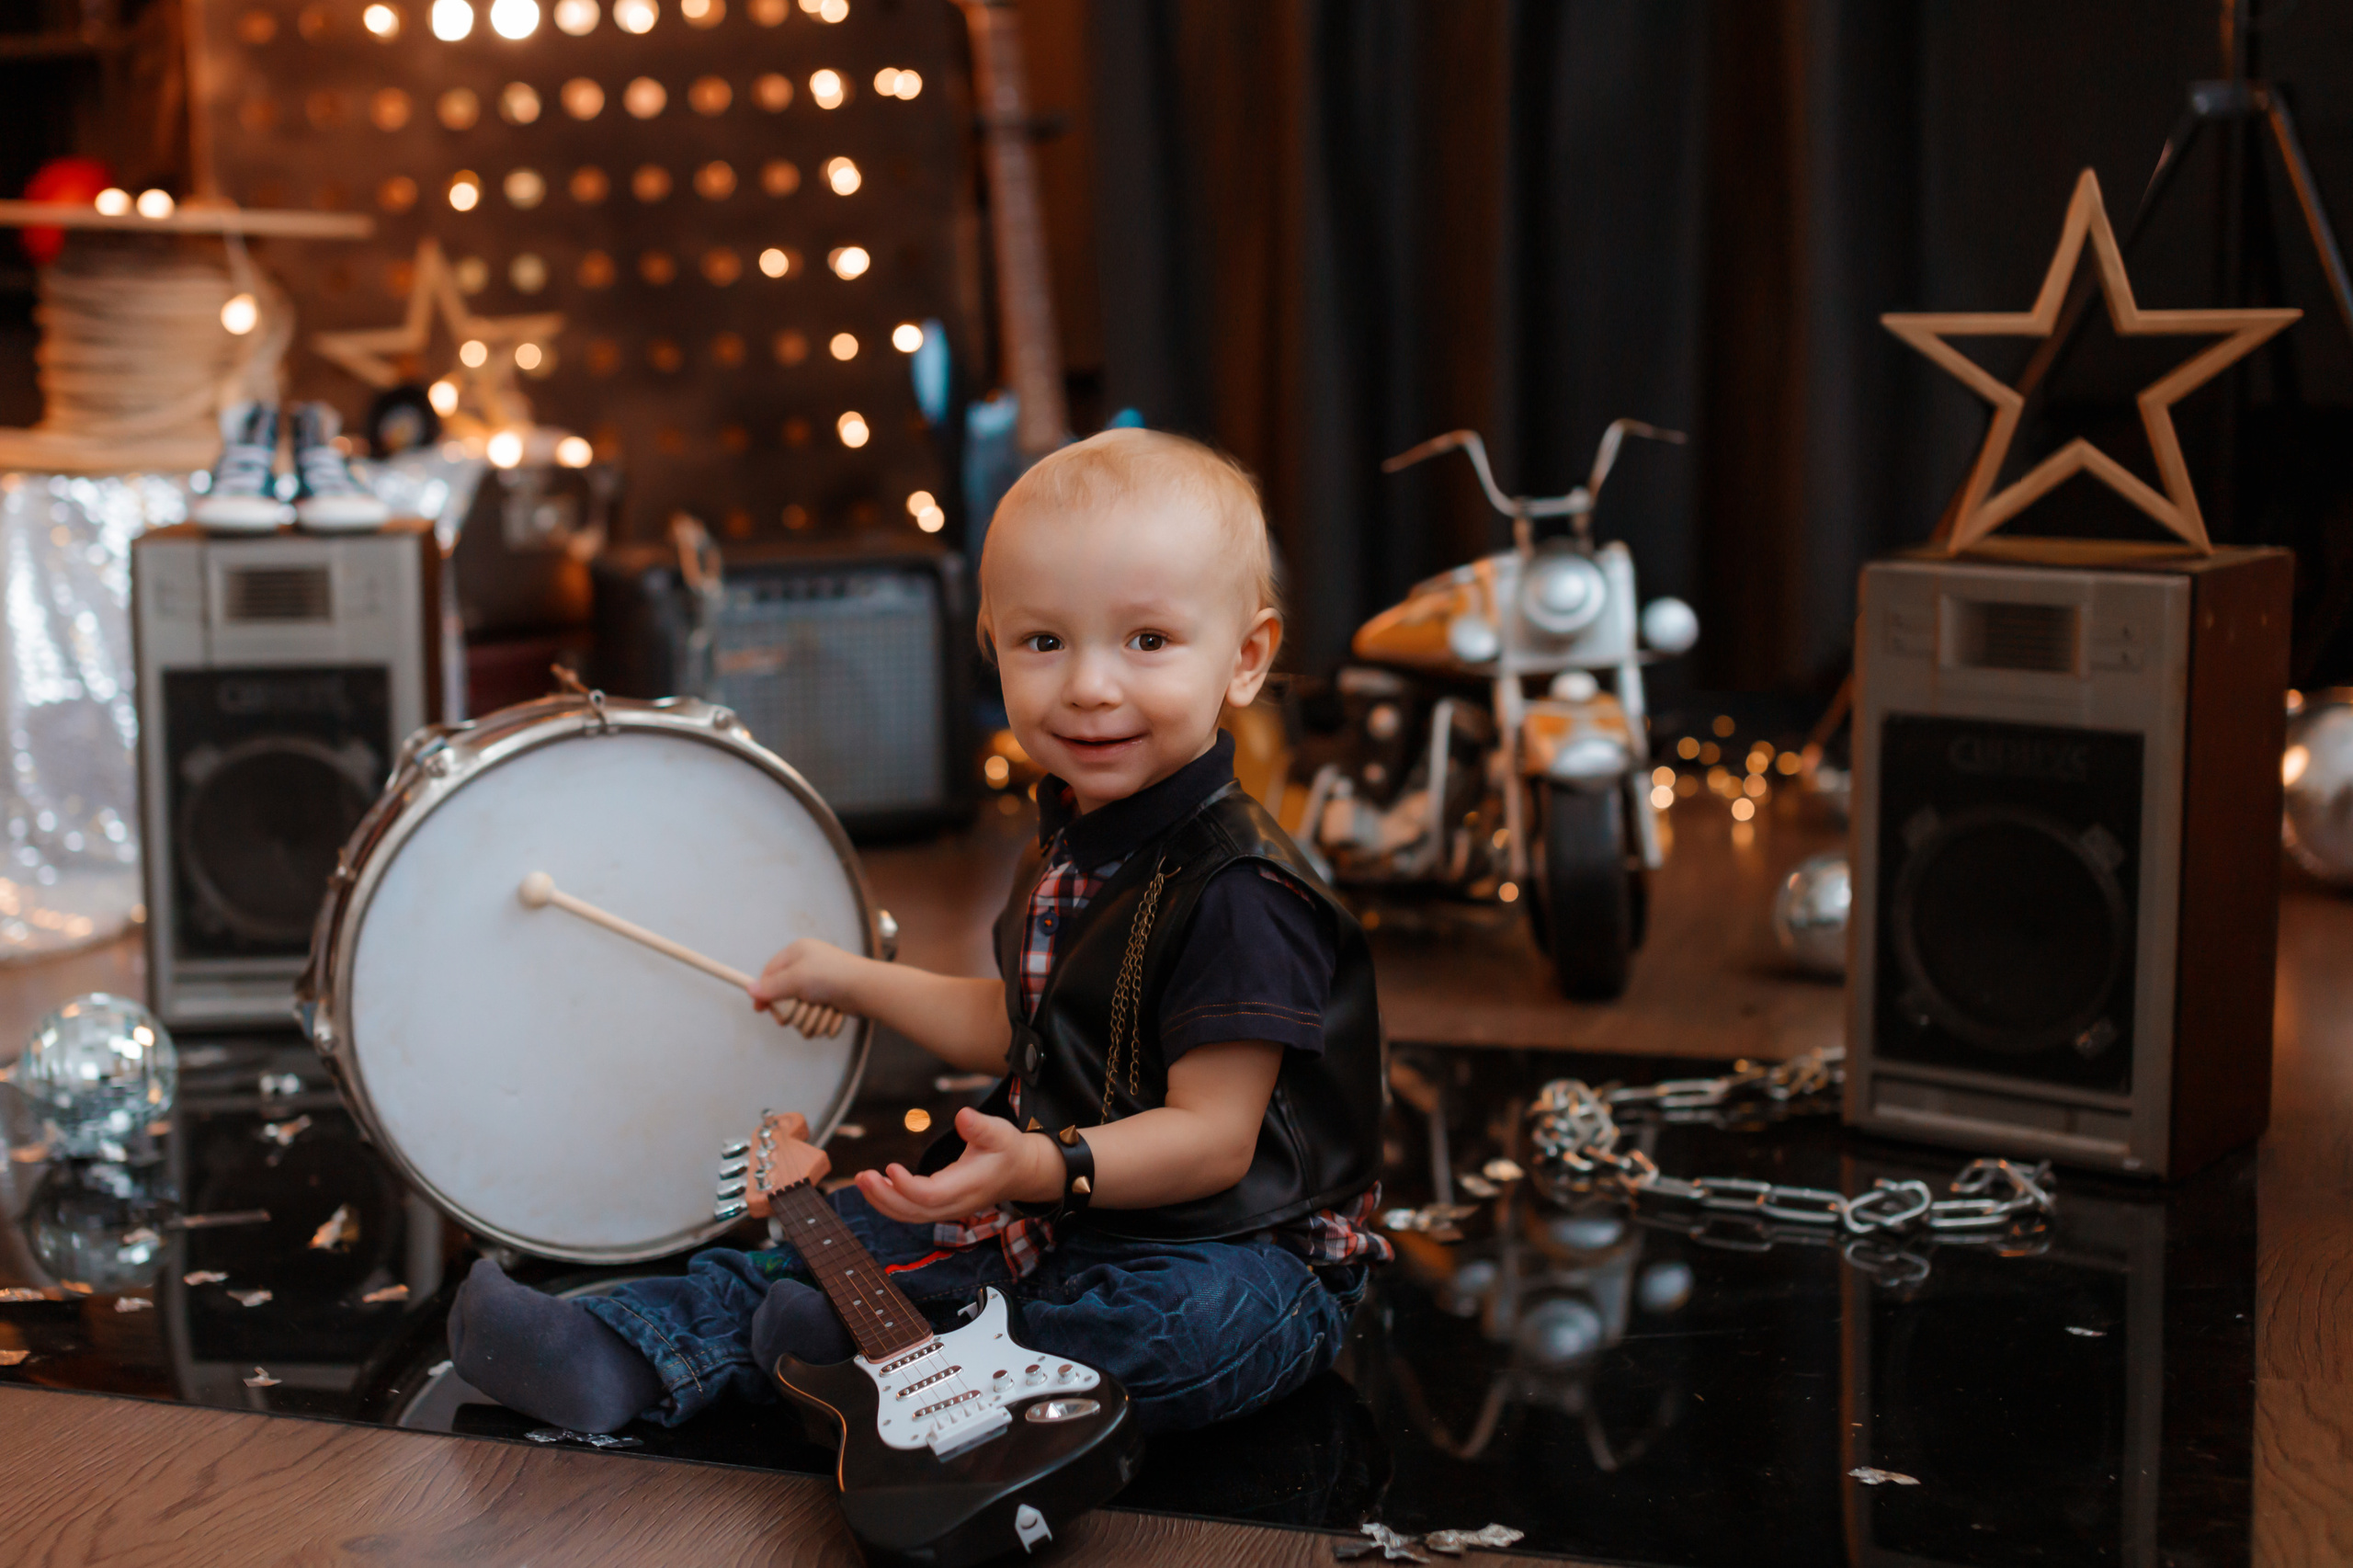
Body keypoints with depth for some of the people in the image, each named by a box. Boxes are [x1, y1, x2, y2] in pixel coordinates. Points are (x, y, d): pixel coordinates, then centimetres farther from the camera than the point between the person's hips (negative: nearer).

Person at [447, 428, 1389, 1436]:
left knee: (1206, 1322, -39)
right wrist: (854, 982, 28)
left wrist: (1050, 1166, -41)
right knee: (835, 1237, 2)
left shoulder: (1239, 895, -23)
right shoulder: (1068, 843, 7)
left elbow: (1212, 1137, -26)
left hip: (1226, 1245, -8)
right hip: (1047, 1204, 9)